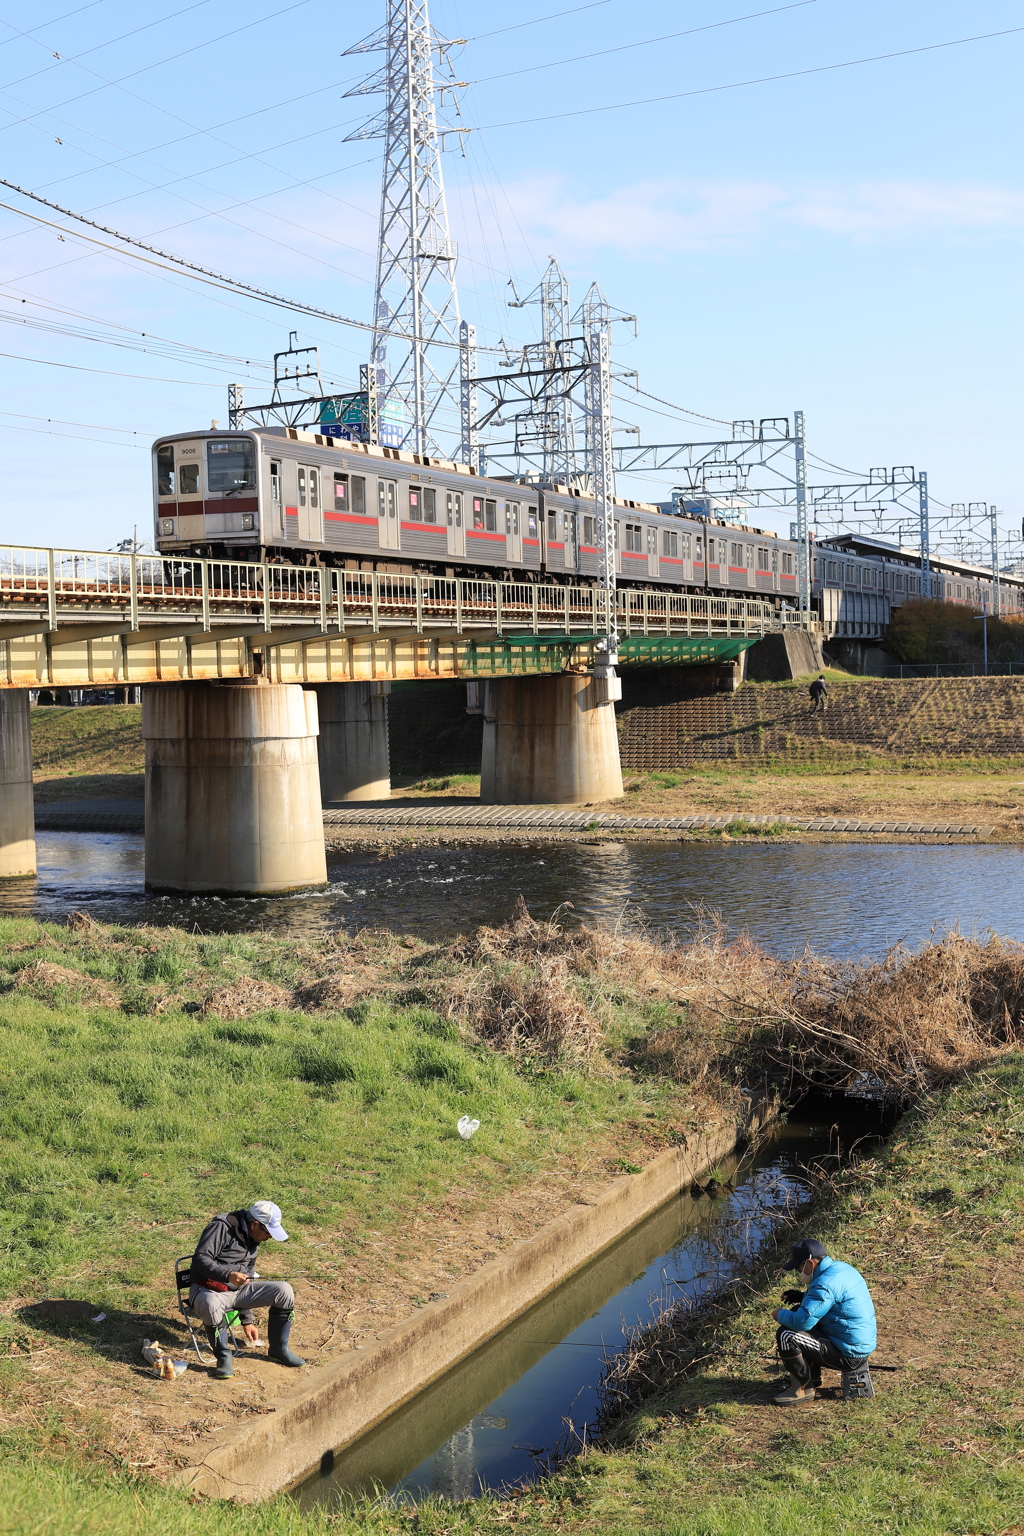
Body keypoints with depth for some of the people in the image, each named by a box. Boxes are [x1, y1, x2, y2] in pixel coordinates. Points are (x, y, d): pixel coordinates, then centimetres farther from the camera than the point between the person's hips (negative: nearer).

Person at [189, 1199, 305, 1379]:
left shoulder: (253, 1242, 13)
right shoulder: (222, 1227, -13)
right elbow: (200, 1259, -23)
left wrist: (247, 1320, 20)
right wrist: (227, 1275, -37)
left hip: (237, 1290, 7)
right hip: (209, 1289, -7)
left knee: (284, 1290, -10)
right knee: (211, 1305, -43)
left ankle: (278, 1349, 5)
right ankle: (224, 1358, -21)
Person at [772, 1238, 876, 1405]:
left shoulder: (825, 1283, -24)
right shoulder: (842, 1268, 6)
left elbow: (802, 1321, -27)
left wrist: (781, 1314, -6)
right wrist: (802, 1296, 13)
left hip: (849, 1355, -10)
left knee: (786, 1335, -16)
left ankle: (804, 1388, 0)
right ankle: (812, 1377, 24)